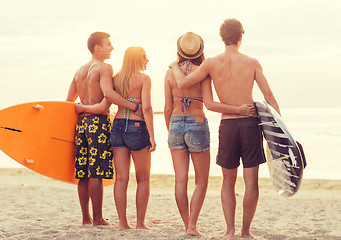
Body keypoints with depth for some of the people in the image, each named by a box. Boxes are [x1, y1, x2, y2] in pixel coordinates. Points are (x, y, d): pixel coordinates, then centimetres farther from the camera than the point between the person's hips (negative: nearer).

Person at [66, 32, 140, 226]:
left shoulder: (80, 71, 17)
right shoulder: (104, 68, -6)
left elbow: (69, 102, 18)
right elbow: (107, 93, -23)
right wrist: (134, 106, -24)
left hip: (81, 122, 7)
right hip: (99, 122, -7)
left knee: (84, 173, 8)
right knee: (96, 173, -7)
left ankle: (86, 217, 12)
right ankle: (97, 218, -5)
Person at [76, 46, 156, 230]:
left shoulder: (116, 79, 9)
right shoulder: (143, 79, -4)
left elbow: (103, 106, 1)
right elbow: (147, 108, -13)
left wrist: (82, 108, 18)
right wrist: (151, 137, -11)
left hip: (118, 126, 4)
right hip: (137, 127, -4)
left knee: (121, 178, 5)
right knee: (143, 179, 8)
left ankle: (122, 222, 4)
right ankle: (140, 222, 6)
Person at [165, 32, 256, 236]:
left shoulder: (170, 73, 2)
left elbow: (168, 108, 3)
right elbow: (209, 104, -18)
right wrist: (239, 110, -18)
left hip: (176, 126, 3)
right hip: (197, 126, -3)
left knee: (181, 180, 7)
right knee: (202, 181, 7)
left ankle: (187, 225, 11)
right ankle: (192, 225, -1)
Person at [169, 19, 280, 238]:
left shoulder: (212, 63, 0)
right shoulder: (252, 63, 1)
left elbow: (182, 83, 2)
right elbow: (269, 97, -3)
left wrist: (175, 67, 23)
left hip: (227, 125, 1)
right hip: (250, 123, -1)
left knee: (228, 181, 14)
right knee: (251, 181, 4)